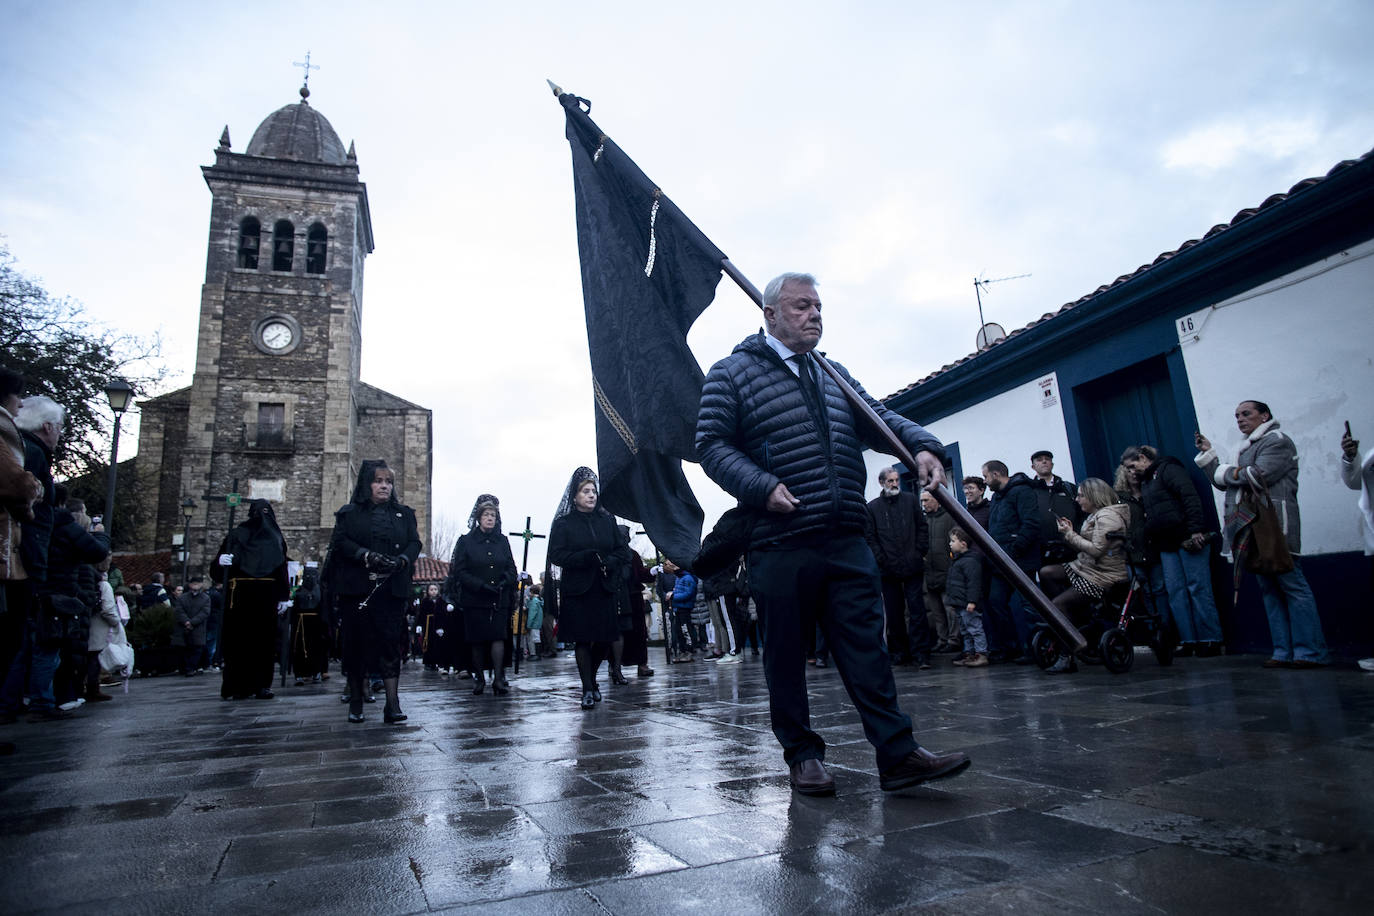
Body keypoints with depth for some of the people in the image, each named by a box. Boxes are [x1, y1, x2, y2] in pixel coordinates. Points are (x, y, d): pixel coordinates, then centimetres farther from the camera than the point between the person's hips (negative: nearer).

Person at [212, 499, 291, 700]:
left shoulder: (275, 537, 15)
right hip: (241, 594, -2)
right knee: (239, 637, -4)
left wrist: (284, 597, 2)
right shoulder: (236, 535, 9)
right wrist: (221, 560, -21)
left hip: (266, 596, 2)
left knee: (264, 639, -1)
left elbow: (282, 569, 10)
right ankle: (238, 686, 0)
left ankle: (261, 685, 2)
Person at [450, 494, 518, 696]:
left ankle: (498, 679, -10)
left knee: (498, 637, -10)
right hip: (474, 600, -1)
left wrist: (506, 580, -8)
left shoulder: (502, 541, 13)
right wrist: (481, 585, -13)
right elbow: (459, 571, -2)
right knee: (477, 640, 2)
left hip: (500, 601, 1)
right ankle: (478, 677, 16)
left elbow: (512, 568, 14)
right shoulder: (466, 541, 4)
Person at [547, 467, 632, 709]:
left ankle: (591, 678, 28)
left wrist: (609, 562, -11)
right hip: (577, 591, -3)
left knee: (605, 639, 4)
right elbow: (555, 555, -7)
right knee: (582, 639, -3)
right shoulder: (563, 523, 2)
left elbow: (623, 549, 10)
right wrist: (585, 557, -20)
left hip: (604, 589, 3)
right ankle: (587, 689, 7)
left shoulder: (607, 520, 12)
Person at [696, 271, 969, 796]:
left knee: (866, 647, 5)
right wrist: (763, 486, -18)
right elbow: (712, 444, -4)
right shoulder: (732, 374, 3)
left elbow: (879, 419, 19)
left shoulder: (833, 375, 22)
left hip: (847, 544, 5)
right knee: (786, 656, 5)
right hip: (779, 547, -4)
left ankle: (898, 753, 10)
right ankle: (802, 754, 20)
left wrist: (922, 445, -1)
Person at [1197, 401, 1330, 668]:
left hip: (1274, 526, -9)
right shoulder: (1247, 448, 23)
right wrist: (1208, 454, 18)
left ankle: (1312, 652, -5)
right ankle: (1284, 652, 9)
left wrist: (1226, 471, 0)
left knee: (1292, 586, -8)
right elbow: (1224, 483, 23)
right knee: (1269, 591, 7)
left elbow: (1259, 476, -15)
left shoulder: (1276, 440, -2)